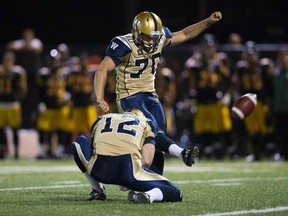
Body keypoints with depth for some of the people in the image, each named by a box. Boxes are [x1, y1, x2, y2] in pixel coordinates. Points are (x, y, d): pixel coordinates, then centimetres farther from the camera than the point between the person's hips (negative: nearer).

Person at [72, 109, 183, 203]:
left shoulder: (101, 119, 32)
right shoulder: (147, 123, 24)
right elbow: (146, 161, 9)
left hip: (100, 170, 2)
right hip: (129, 169, -2)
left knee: (80, 141, 35)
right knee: (175, 194, 14)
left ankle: (98, 191, 25)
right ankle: (149, 195, -21)